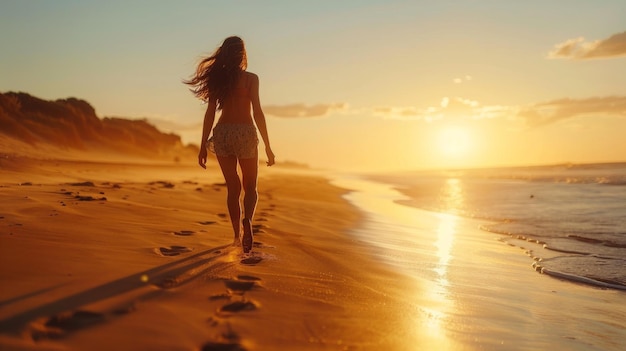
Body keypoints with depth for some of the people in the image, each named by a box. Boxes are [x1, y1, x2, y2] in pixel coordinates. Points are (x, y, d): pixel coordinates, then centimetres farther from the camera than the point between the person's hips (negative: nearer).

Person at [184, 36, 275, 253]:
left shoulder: (218, 78, 7)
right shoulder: (251, 78, -2)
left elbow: (210, 112, 4)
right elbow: (257, 112, -8)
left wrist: (203, 146, 7)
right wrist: (267, 146, -6)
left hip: (222, 133, 3)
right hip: (245, 133, -3)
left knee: (233, 188, 14)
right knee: (250, 187, 10)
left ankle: (237, 235, 16)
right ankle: (247, 219, -19)